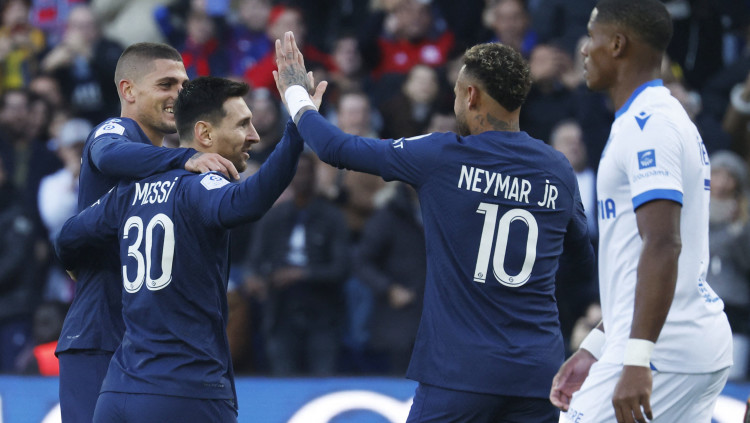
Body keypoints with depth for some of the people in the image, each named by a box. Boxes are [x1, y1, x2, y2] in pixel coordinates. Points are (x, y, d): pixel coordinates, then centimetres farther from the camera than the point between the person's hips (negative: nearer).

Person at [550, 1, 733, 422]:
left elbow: (663, 245, -24)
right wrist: (595, 347, 29)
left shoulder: (647, 124, -13)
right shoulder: (667, 118, 20)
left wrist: (637, 359, -30)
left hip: (663, 351, -10)